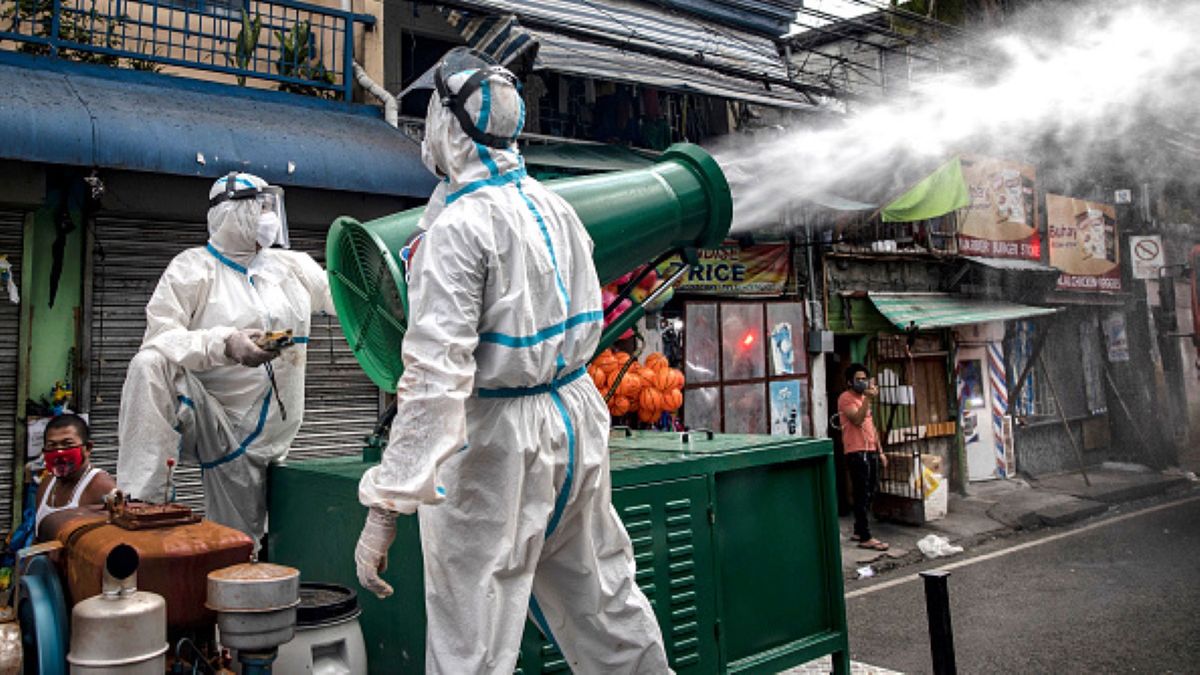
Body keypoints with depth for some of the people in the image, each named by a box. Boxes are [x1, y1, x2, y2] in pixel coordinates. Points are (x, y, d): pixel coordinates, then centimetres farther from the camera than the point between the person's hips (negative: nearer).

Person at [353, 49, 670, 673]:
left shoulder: (459, 227, -17)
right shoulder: (554, 206, 6)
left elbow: (436, 374, -26)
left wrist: (385, 505, -25)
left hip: (497, 439, -8)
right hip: (576, 418, 8)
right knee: (604, 599, 23)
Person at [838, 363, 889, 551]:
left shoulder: (864, 398, 19)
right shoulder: (846, 398, -8)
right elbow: (857, 419, -23)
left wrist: (880, 451, 20)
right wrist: (868, 399, -26)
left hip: (871, 451, 9)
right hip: (856, 453, -9)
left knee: (869, 494, 12)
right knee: (862, 495, -8)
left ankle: (858, 531, 22)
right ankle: (865, 538, -6)